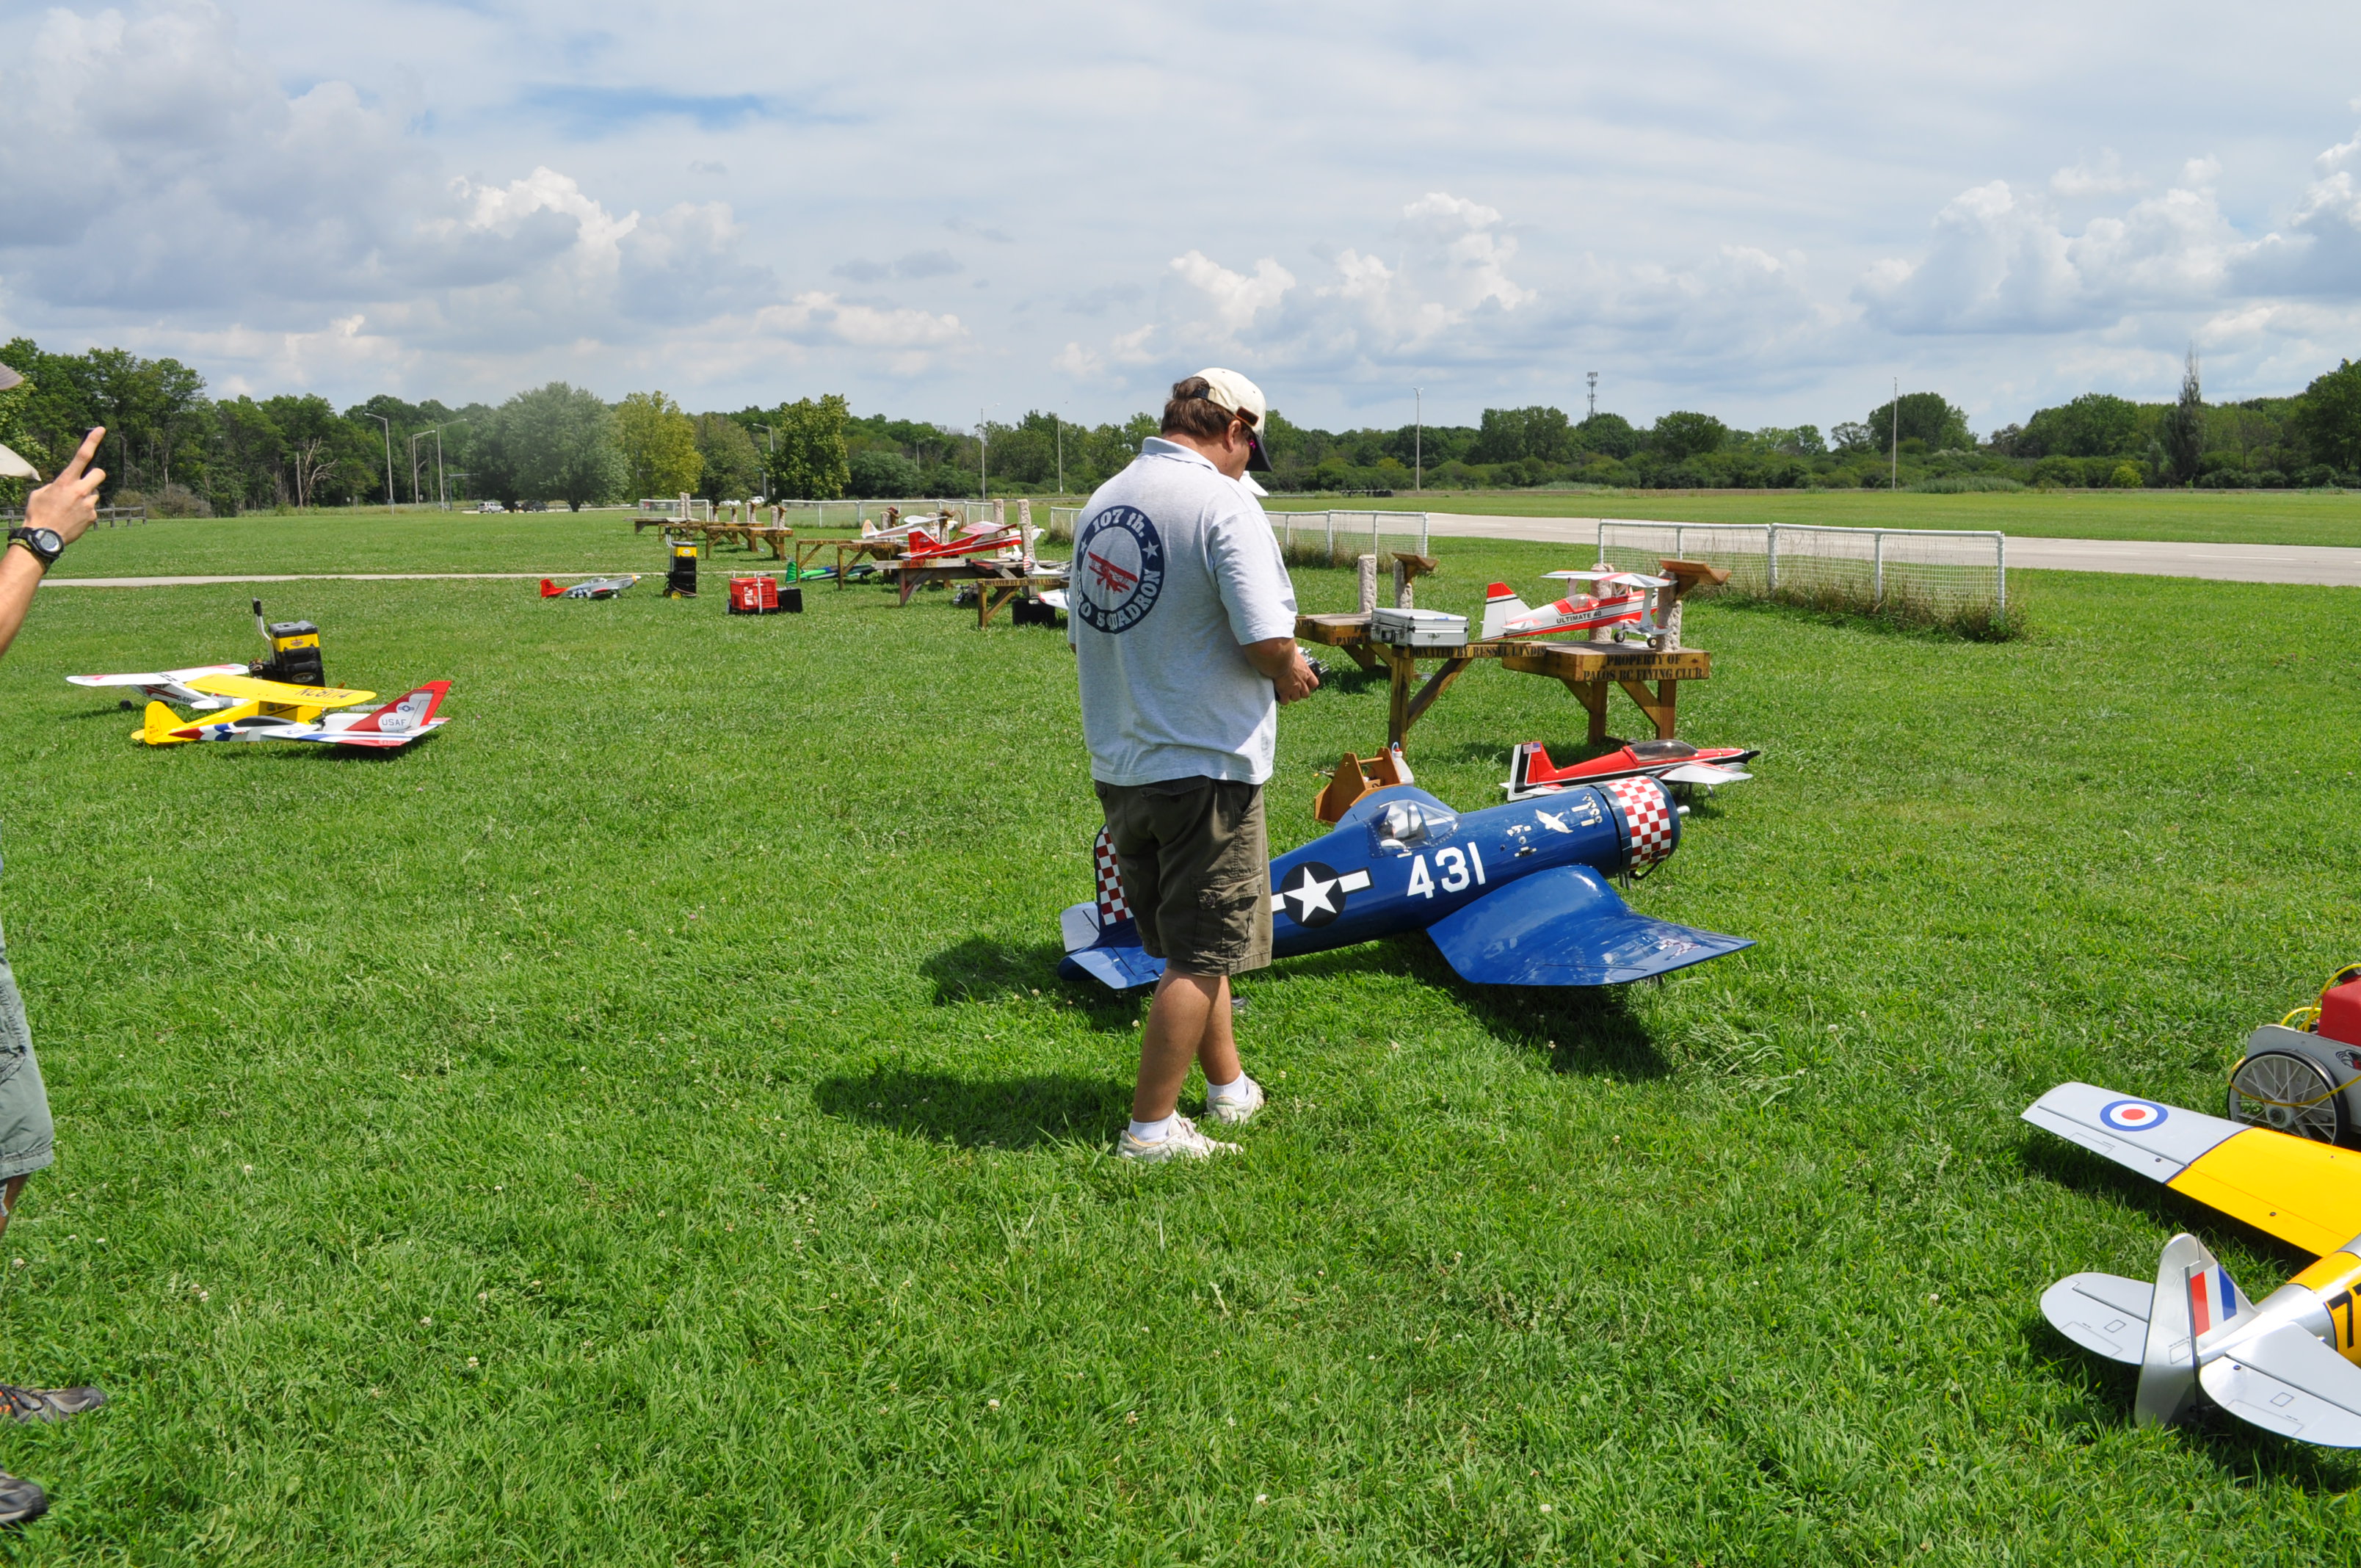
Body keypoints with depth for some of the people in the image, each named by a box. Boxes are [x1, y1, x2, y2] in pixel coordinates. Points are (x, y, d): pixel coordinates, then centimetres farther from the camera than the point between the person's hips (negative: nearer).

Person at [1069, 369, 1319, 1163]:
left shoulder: (1103, 501, 8)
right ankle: (1151, 1128, 10)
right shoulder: (1223, 501, -15)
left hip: (1117, 765, 8)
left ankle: (1229, 1086, 34)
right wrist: (1293, 677, -1)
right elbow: (1269, 643, -22)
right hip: (1204, 764, -8)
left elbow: (1083, 639, 15)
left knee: (1190, 940, 21)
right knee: (1199, 956, 4)